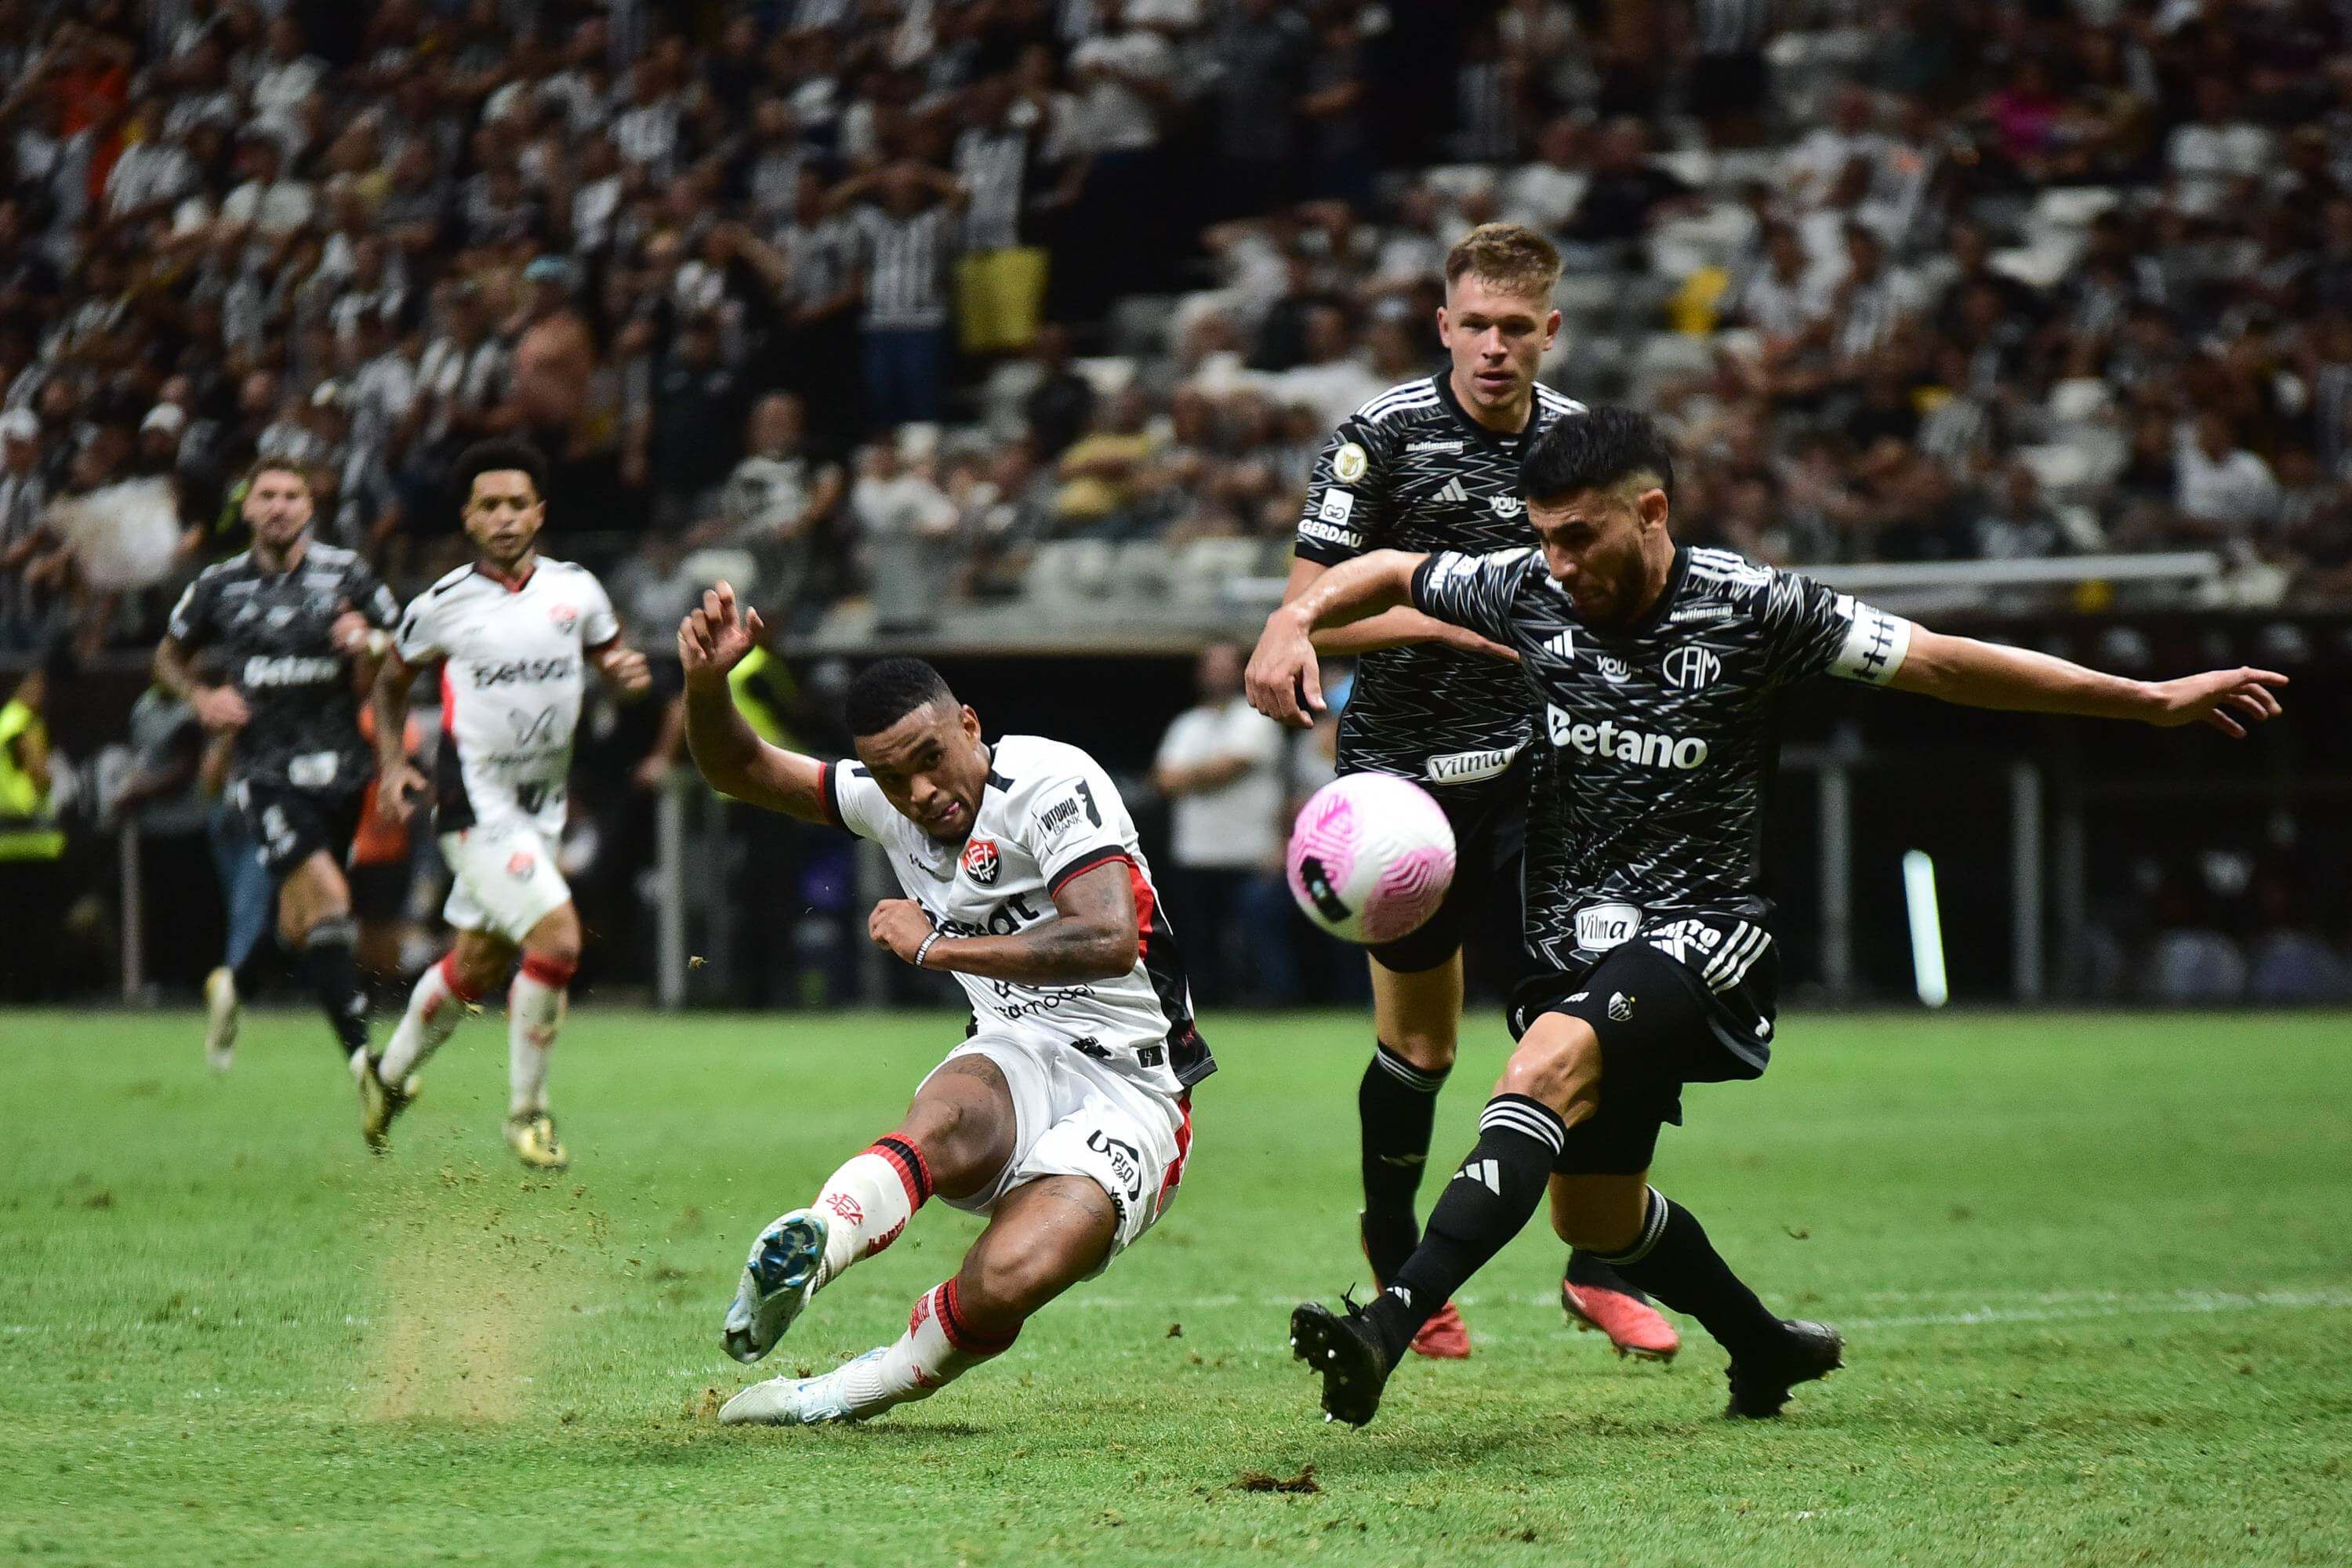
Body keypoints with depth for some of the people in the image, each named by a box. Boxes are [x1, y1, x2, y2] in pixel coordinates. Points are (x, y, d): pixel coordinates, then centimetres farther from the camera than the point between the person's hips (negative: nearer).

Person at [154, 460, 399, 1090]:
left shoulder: (346, 576, 2)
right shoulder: (220, 587, 4)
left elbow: (386, 682, 6)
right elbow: (170, 656, 21)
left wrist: (368, 648, -16)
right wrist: (202, 696, 1)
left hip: (338, 764, 2)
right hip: (265, 770, -2)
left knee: (300, 929, 12)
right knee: (327, 896, -23)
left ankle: (233, 987, 45)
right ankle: (361, 1050, -25)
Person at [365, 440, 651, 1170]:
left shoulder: (576, 589, 2)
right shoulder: (442, 605, -5)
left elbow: (609, 658, 16)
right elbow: (392, 682, 11)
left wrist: (630, 672, -7)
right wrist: (392, 765, 0)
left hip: (542, 807, 5)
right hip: (475, 803, -5)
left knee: (478, 963, 15)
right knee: (557, 936, -20)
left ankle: (390, 1075, 39)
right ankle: (525, 1111, -6)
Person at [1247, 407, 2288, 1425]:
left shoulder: (1751, 609, -12)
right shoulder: (1527, 593, -2)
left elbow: (1941, 664, -5)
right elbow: (1391, 573, 16)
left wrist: (2155, 699, -4)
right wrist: (1293, 623, -7)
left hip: (1697, 933, -6)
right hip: (1576, 946, 6)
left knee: (1547, 1065, -33)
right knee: (1594, 1216, 15)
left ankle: (1391, 1327, -47)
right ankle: (1770, 1350, 42)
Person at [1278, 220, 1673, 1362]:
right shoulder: (1382, 436, -8)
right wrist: (1444, 614, -19)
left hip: (1534, 767, 3)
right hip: (1404, 772, -3)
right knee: (1417, 1042, 4)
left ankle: (1597, 1267, 5)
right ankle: (1395, 1260, 25)